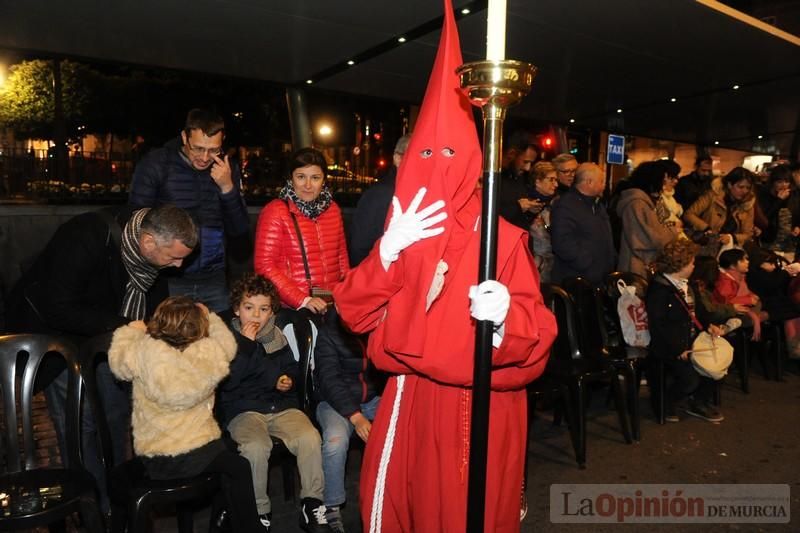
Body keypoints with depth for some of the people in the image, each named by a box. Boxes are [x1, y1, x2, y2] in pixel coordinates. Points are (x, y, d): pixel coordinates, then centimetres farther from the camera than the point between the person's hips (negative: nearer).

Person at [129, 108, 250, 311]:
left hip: (213, 281, 2)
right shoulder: (155, 164, -5)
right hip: (168, 281, -2)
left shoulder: (228, 168, 4)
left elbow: (240, 232, 2)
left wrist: (228, 187, -12)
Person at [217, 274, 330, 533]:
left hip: (281, 405, 3)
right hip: (243, 410, -3)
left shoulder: (277, 337, 13)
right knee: (255, 447, -33)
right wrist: (245, 344, -15)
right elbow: (226, 382, -13)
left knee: (310, 438, -25)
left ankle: (312, 504, -7)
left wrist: (288, 380, 7)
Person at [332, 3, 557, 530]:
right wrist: (387, 251, -18)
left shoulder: (503, 237, -8)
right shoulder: (402, 231, 4)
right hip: (411, 401, 4)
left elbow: (537, 329, -11)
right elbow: (355, 313, -3)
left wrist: (506, 314, -34)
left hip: (480, 407, -3)